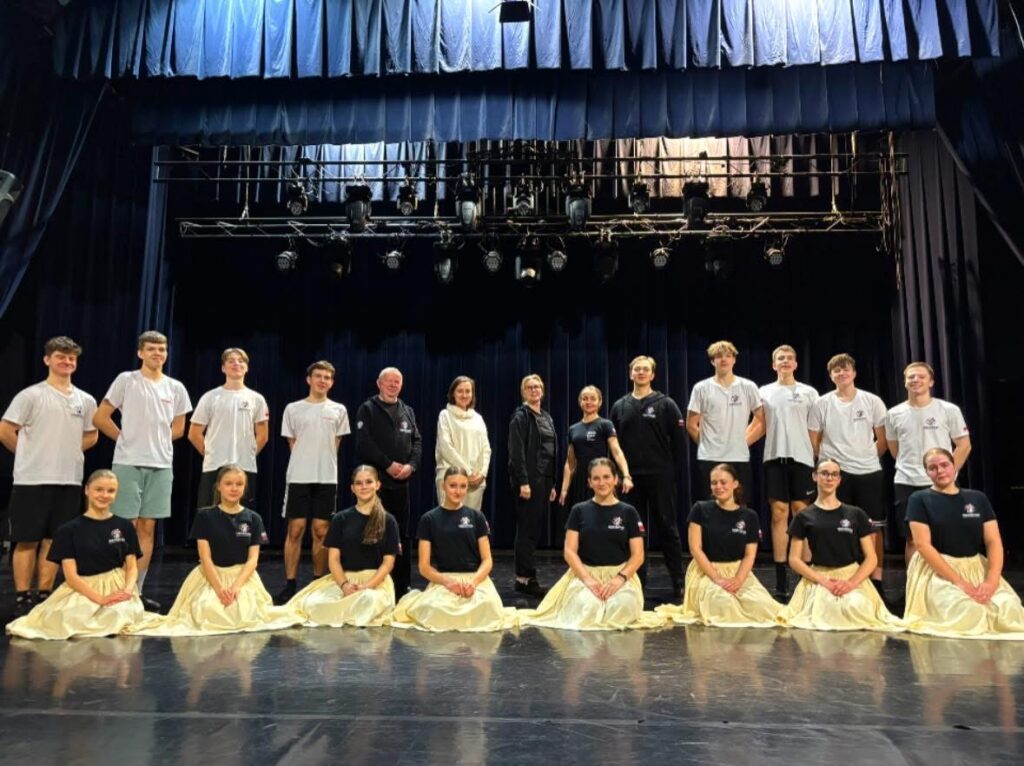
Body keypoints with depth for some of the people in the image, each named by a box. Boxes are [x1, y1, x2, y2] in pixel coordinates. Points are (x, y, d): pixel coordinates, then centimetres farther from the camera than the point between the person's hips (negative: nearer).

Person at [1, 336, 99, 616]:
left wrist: (67, 452, 11)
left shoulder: (85, 401, 9)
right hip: (32, 480, -4)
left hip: (69, 481, 4)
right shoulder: (31, 395, -4)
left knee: (53, 540, 9)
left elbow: (91, 436, 22)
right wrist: (30, 455, 3)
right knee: (27, 541, 1)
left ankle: (44, 597, 17)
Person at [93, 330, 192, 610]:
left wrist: (157, 440, 8)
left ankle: (137, 590, 16)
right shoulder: (126, 380, -1)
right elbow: (99, 418, 1)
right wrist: (126, 438, 3)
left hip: (161, 466, 4)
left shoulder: (176, 388, 10)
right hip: (128, 463, -4)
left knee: (147, 528, 8)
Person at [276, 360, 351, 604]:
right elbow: (292, 443, 8)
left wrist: (323, 464, 6)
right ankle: (290, 585, 8)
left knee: (321, 531, 5)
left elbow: (335, 444, 11)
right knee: (295, 530, 0)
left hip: (327, 478, 1)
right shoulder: (293, 409, 4)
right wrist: (305, 464, 6)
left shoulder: (338, 410, 7)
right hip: (298, 477, -1)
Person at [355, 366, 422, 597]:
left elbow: (417, 441, 11)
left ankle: (401, 585, 16)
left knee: (402, 534, 8)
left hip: (401, 481, 5)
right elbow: (364, 443, -11)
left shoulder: (408, 411, 17)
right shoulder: (367, 409, 1)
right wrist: (388, 464, -15)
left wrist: (411, 465, -7)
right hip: (376, 480, -5)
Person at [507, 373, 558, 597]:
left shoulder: (547, 417, 17)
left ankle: (523, 577, 18)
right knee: (528, 528, -5)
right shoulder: (521, 416, -6)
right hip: (529, 479, -8)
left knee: (536, 528, 10)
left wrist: (552, 484, 15)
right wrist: (523, 482, -20)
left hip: (544, 479, 8)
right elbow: (516, 451, -14)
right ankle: (526, 578, 2)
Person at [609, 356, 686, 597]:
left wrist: (674, 471, -6)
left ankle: (678, 580, 9)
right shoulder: (619, 407, 9)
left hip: (660, 477, -3)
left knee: (667, 528, 2)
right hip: (630, 477, 3)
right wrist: (620, 473, 4)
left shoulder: (665, 404, 1)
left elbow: (679, 441, -2)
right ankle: (638, 578, 17)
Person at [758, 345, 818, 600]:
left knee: (801, 512, 0)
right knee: (779, 513, 1)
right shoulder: (764, 392, 9)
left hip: (802, 457, -1)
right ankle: (781, 580, 5)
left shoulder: (809, 392, 7)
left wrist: (815, 453, 0)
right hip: (775, 457, 1)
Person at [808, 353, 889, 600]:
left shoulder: (873, 401, 2)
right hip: (836, 473, 0)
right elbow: (814, 441, 8)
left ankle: (876, 580, 13)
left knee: (873, 528, 2)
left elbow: (883, 440, 8)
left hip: (869, 472, 0)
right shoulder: (822, 404, 2)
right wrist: (829, 460, 7)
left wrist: (868, 458, 6)